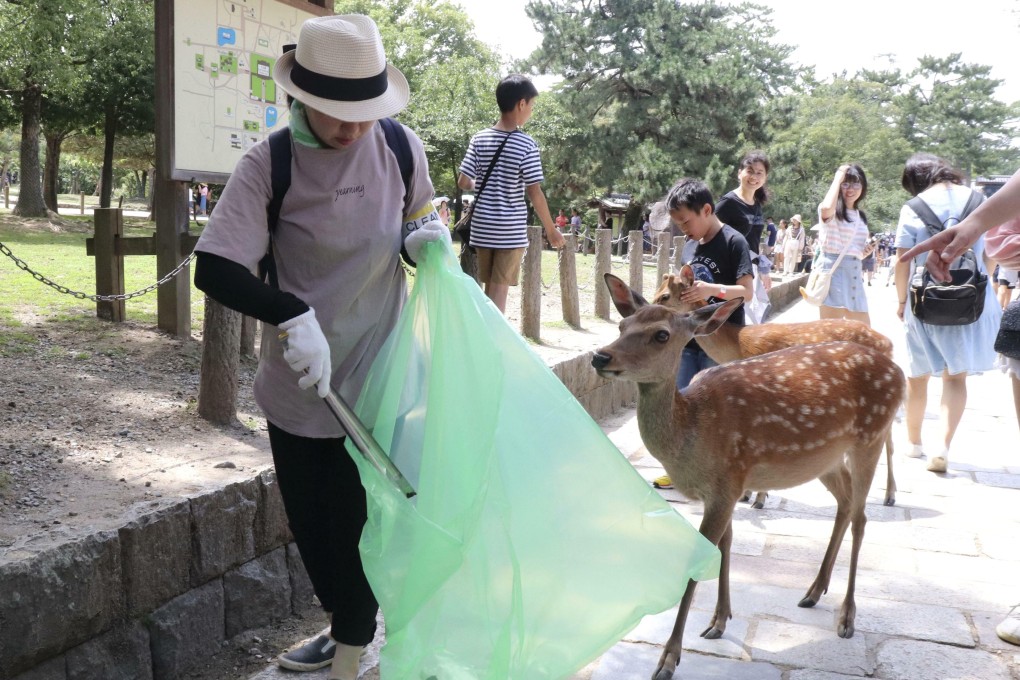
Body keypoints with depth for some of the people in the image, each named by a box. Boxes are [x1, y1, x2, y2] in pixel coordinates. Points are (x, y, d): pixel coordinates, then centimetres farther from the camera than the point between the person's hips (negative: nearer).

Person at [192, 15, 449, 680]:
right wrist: (292, 315, -31)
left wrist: (425, 239, -12)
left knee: (357, 522, 6)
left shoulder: (402, 149, -5)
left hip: (375, 378, 0)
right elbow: (213, 269, -17)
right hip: (298, 384, 1)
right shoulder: (269, 163, -12)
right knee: (310, 520, 16)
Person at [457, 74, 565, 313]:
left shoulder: (479, 139, 1)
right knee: (500, 289, 2)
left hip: (482, 226, 4)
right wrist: (551, 230, -2)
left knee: (489, 288, 15)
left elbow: (463, 182, -1)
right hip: (511, 229, -4)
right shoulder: (526, 145, -11)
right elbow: (534, 193, -12)